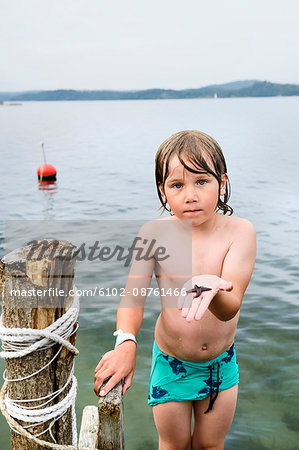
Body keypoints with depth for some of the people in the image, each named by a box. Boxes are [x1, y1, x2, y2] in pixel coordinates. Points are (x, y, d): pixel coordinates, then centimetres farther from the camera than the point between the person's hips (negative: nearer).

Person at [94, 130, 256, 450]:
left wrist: (212, 291, -53)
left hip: (222, 361, 1)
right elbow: (134, 294, -21)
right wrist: (126, 343, -41)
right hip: (170, 361, 0)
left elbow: (230, 307, -29)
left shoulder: (239, 231, -20)